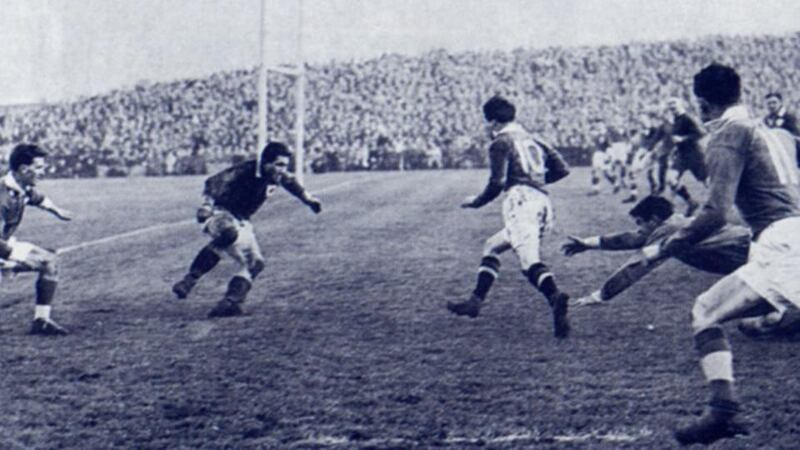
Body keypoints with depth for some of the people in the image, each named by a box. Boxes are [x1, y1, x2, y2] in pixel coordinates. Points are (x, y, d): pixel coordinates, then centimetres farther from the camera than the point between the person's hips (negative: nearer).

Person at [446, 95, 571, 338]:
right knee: (492, 246, 22)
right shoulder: (533, 140, 25)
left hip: (521, 199, -8)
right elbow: (562, 169, 21)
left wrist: (476, 201, 11)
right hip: (543, 202, 8)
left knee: (530, 260, -23)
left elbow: (497, 183, -5)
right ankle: (475, 302, 18)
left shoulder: (501, 143, 5)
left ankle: (555, 297, -49)